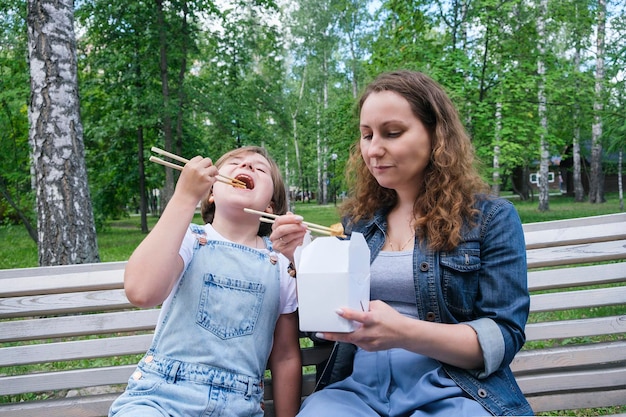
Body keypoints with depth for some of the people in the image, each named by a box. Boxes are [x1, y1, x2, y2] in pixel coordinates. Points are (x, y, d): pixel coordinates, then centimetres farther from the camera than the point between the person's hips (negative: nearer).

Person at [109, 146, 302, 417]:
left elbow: (286, 358, 10)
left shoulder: (282, 266, 5)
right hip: (160, 395, -3)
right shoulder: (188, 240, -1)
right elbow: (141, 292, -22)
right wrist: (185, 197, -19)